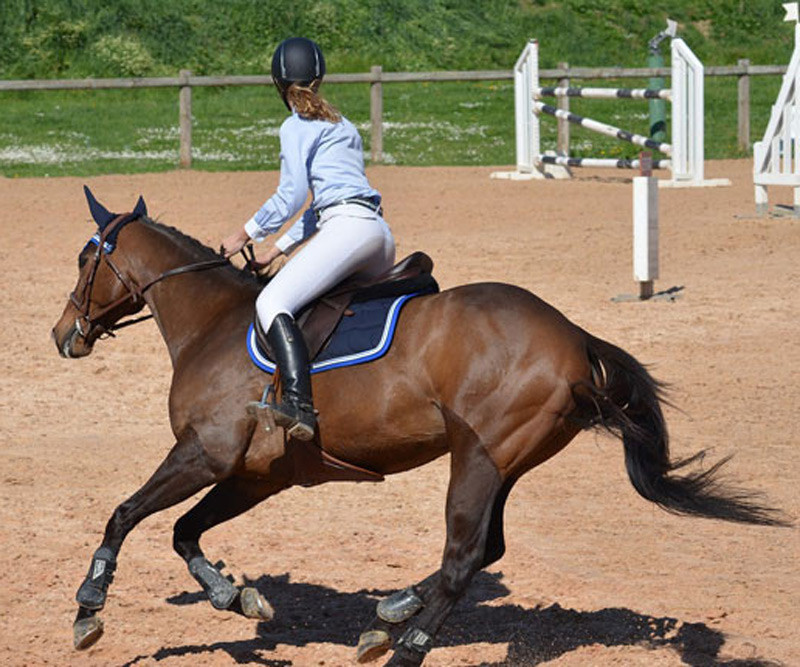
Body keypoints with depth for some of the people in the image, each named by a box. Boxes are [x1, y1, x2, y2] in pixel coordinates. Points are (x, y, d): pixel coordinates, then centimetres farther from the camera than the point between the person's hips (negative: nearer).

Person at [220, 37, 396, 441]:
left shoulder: (296, 126, 4)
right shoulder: (343, 127, 29)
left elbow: (292, 195, -7)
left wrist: (246, 234, 3)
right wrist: (279, 248, 29)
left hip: (349, 227, -9)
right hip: (380, 234, 9)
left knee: (272, 302, -21)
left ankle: (299, 405, -41)